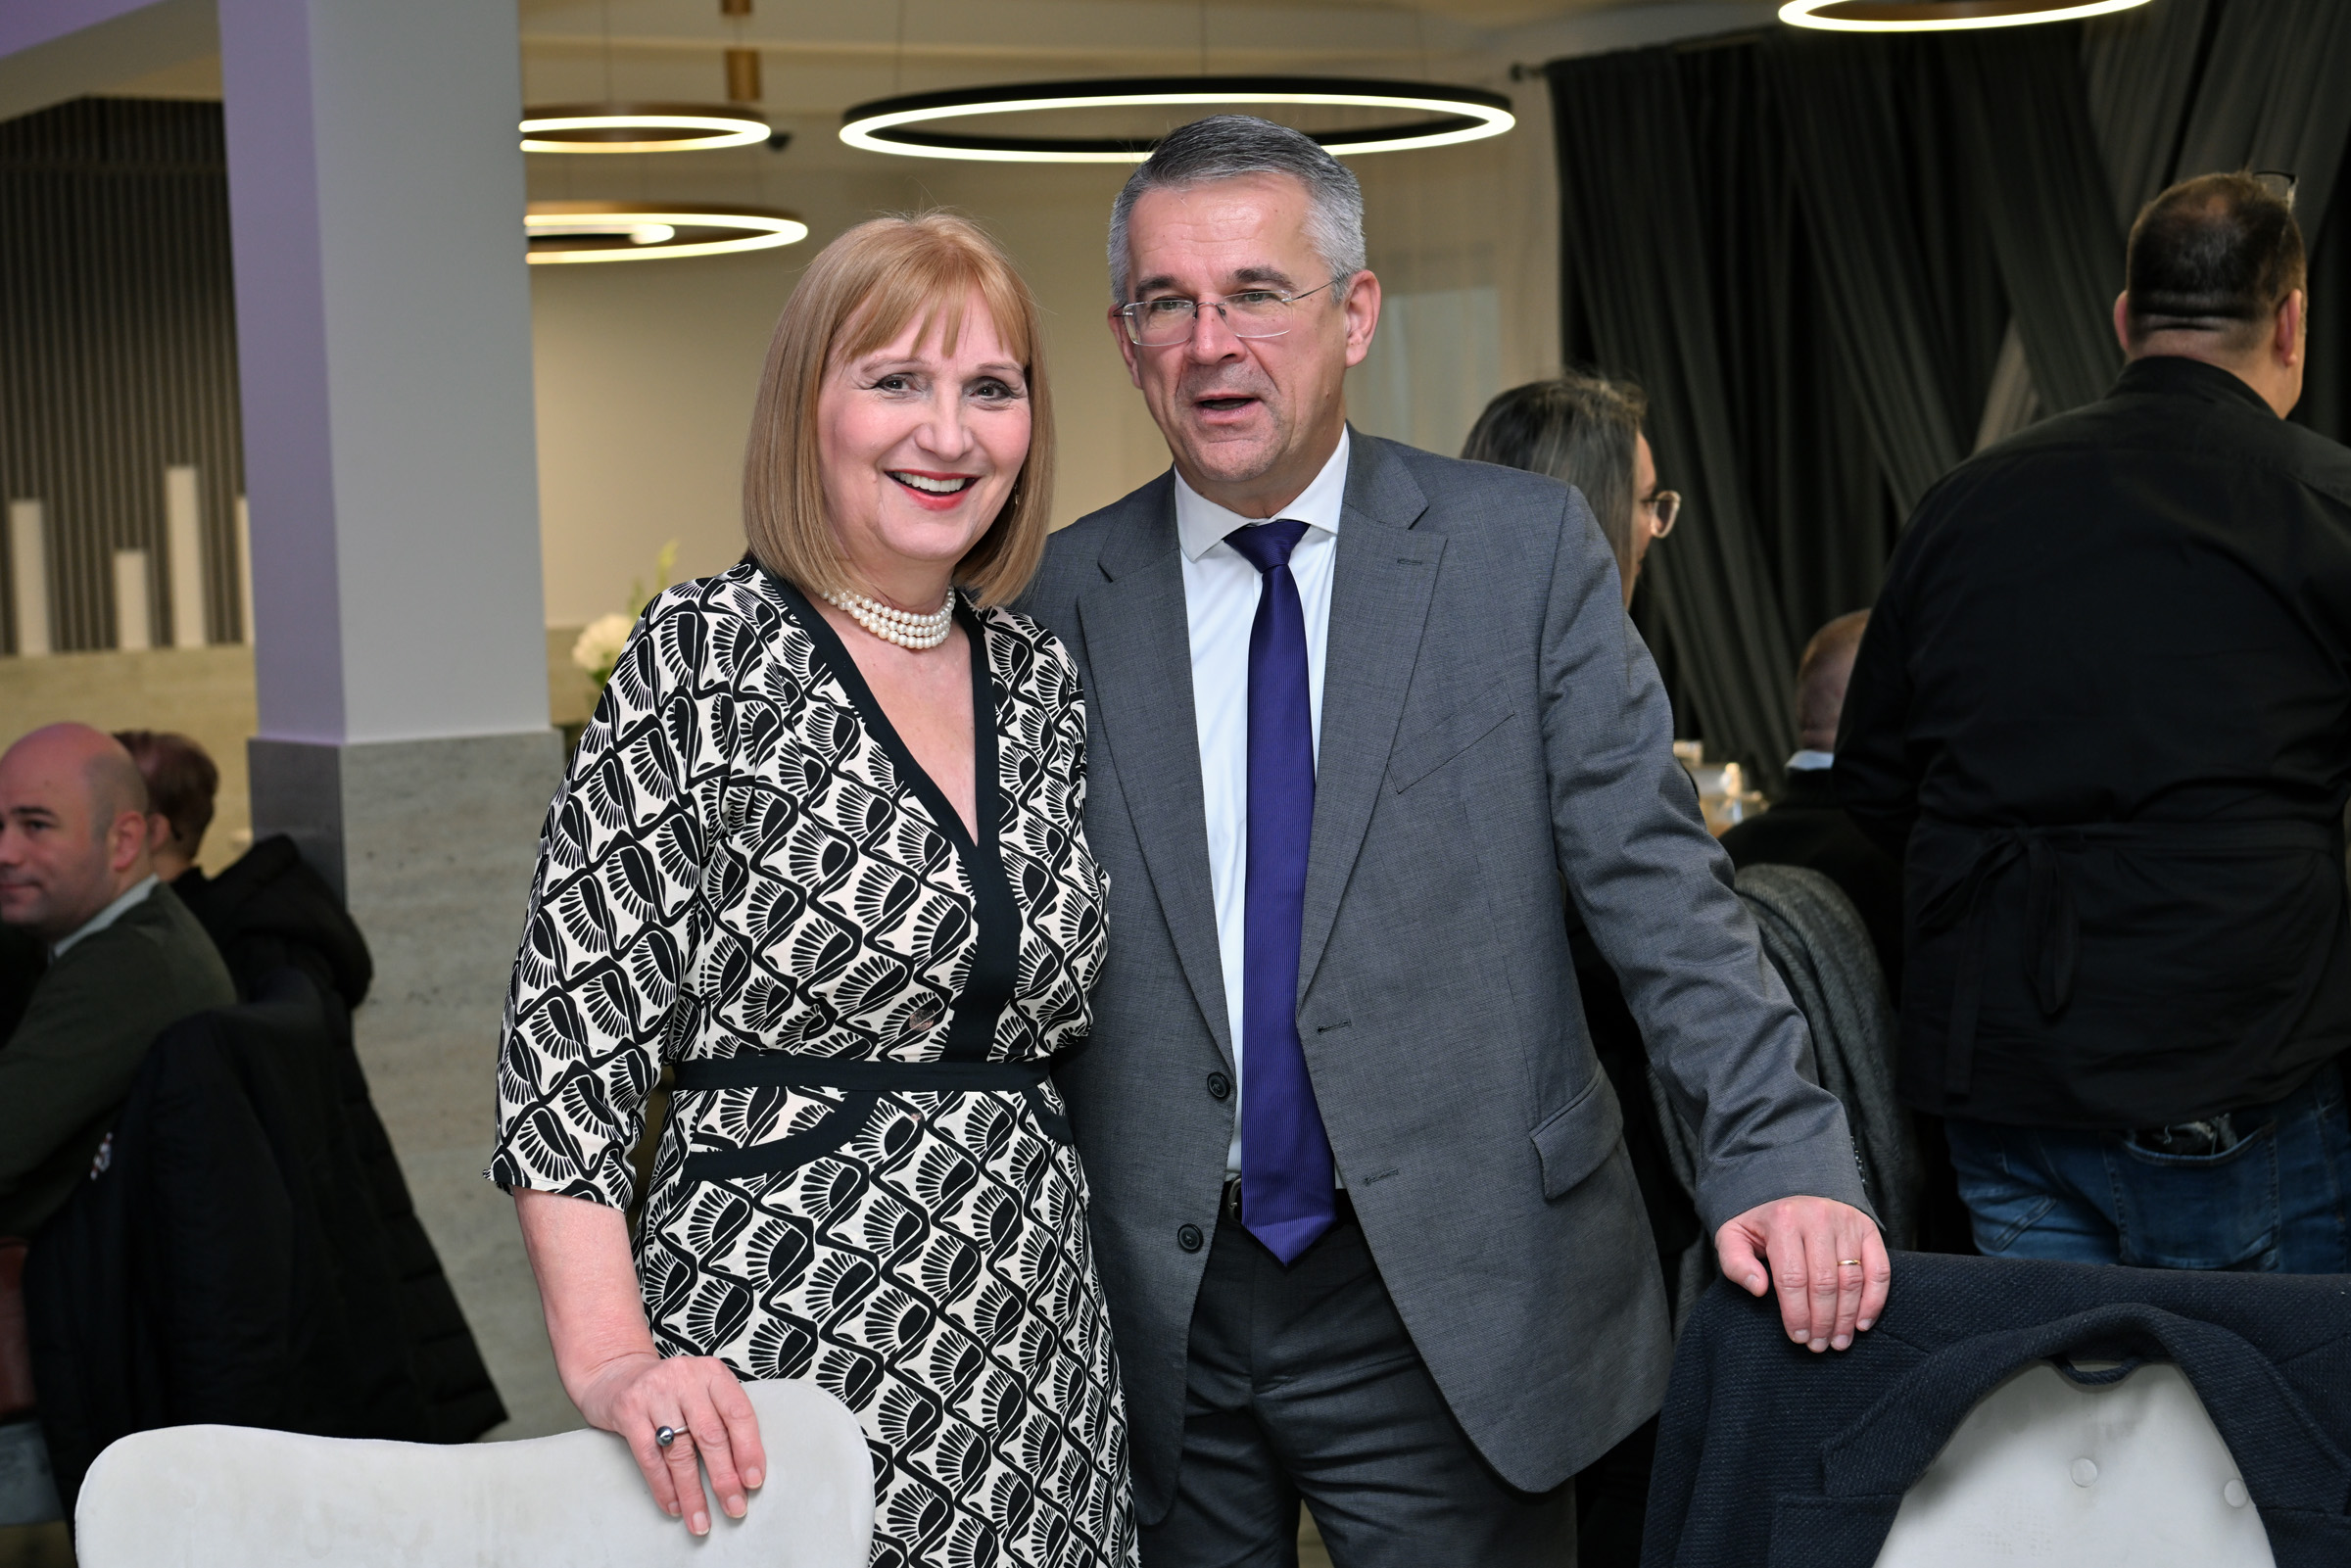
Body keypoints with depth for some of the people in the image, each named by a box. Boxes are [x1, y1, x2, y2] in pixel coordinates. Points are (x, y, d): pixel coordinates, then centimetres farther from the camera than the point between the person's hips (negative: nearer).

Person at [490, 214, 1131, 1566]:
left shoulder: (1041, 680, 9)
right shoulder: (711, 660, -9)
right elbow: (571, 1043, -12)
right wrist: (611, 1360, -21)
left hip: (1035, 1353, 6)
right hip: (782, 1344, -5)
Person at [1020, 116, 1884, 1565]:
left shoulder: (1525, 549, -1)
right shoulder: (1067, 596, 3)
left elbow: (1656, 881, -4)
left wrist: (1781, 1157, -15)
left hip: (1449, 1309, -1)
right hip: (1155, 1321, 2)